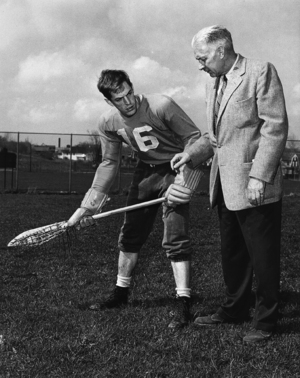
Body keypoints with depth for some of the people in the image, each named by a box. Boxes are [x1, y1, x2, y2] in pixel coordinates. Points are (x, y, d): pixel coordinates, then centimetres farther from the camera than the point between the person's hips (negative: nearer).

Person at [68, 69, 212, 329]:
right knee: (130, 234, 13)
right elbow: (109, 163, 2)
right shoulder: (108, 123, -9)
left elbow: (193, 137, -19)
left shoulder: (161, 106, -26)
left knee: (176, 239, -15)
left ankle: (183, 305, -11)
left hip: (173, 171, -5)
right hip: (145, 171, 6)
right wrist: (89, 205, -2)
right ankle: (121, 293, 31)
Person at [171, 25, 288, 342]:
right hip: (225, 186, 8)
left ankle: (265, 321, 13)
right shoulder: (214, 83, 14)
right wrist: (194, 152, 6)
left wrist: (259, 176, -19)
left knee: (263, 256, 2)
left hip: (254, 187, -8)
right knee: (231, 254, 17)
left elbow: (275, 127, -15)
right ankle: (234, 310, 31)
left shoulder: (261, 72, -10)